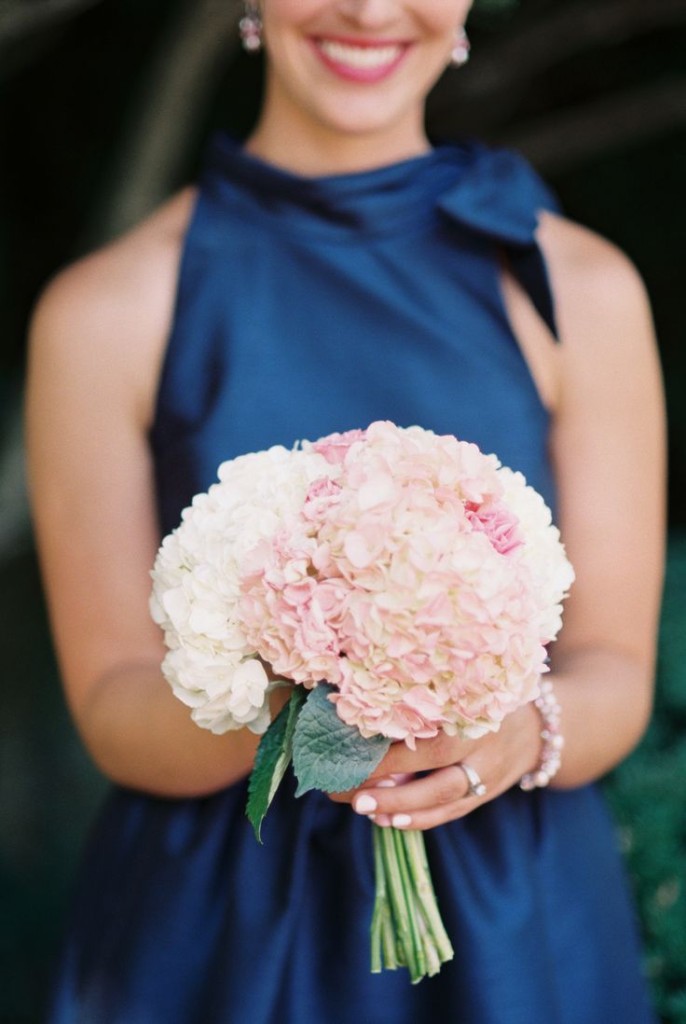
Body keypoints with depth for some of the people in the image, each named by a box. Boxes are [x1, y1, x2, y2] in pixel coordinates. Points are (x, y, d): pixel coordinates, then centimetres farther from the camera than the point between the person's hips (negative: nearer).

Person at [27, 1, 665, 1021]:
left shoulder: (582, 288, -5)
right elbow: (111, 707, -6)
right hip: (216, 935, -1)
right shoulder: (107, 312, -8)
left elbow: (616, 675, -3)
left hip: (511, 922, 1)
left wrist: (521, 734, -24)